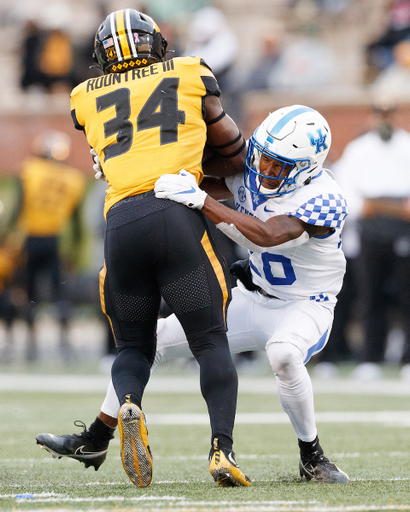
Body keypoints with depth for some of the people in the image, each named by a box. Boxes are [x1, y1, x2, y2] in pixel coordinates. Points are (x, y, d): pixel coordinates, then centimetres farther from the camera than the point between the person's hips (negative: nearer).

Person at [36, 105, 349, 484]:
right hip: (252, 299, 7)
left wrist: (199, 199, -47)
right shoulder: (250, 175, -7)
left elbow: (267, 236, -42)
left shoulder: (324, 200, -27)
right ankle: (94, 443, 14)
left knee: (283, 353, -40)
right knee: (157, 338, 0)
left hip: (305, 308, -7)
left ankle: (312, 458, -17)